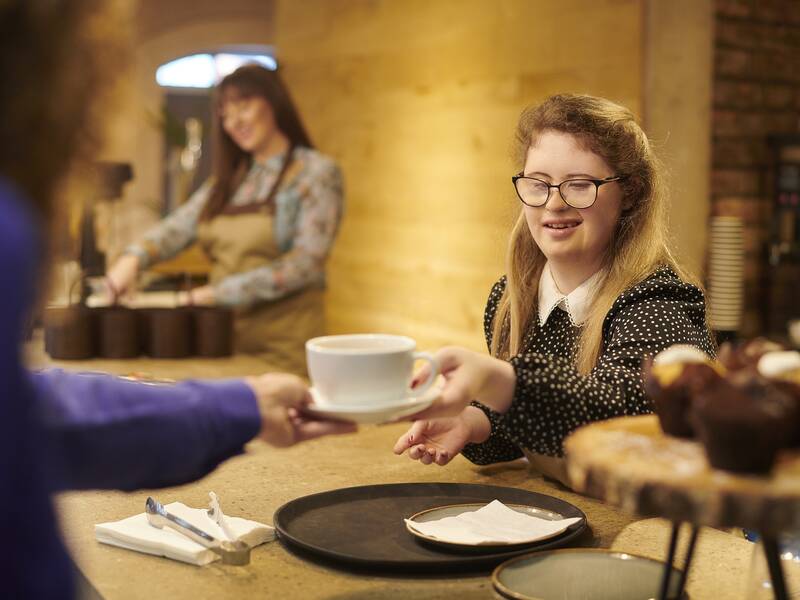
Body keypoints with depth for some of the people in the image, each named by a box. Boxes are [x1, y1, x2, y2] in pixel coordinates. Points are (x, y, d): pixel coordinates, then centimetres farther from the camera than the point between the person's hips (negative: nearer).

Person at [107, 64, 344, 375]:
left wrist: (223, 292, -18)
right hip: (224, 332, 5)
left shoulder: (316, 172, -4)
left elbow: (307, 263, -14)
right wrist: (134, 256, -13)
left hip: (283, 341, -5)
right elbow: (178, 226, 7)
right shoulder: (229, 179, 15)